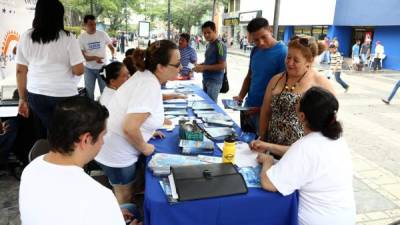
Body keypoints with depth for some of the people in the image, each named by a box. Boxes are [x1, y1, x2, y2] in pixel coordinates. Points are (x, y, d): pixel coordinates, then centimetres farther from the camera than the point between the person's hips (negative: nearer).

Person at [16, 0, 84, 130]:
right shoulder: (68, 38, -9)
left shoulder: (25, 38, 2)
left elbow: (20, 71, 5)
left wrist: (23, 99, 14)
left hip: (36, 95, 4)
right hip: (64, 95, -4)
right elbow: (79, 71, -11)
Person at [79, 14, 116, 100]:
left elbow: (111, 46, 6)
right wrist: (94, 58, -27)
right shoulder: (81, 37, -7)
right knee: (89, 92, 11)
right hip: (89, 69, 0)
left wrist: (113, 55, -16)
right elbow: (81, 56, -10)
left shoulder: (102, 34, -7)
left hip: (102, 67, 0)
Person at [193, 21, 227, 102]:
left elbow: (222, 65, -19)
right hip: (206, 80, 9)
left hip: (214, 81, -9)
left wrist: (204, 67, -20)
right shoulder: (209, 44, 12)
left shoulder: (219, 45, -15)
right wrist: (200, 65, 4)